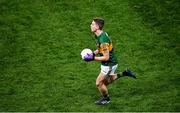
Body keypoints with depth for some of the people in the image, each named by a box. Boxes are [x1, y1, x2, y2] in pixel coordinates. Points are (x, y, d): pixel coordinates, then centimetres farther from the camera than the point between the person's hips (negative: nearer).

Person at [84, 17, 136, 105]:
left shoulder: (103, 40, -33)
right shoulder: (98, 35, -3)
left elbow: (106, 57, -28)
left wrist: (92, 58, -25)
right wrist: (93, 53, -1)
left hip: (109, 64, -9)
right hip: (106, 64, 9)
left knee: (99, 83, 4)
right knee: (106, 81, 25)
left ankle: (106, 99, 27)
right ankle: (124, 74, 27)